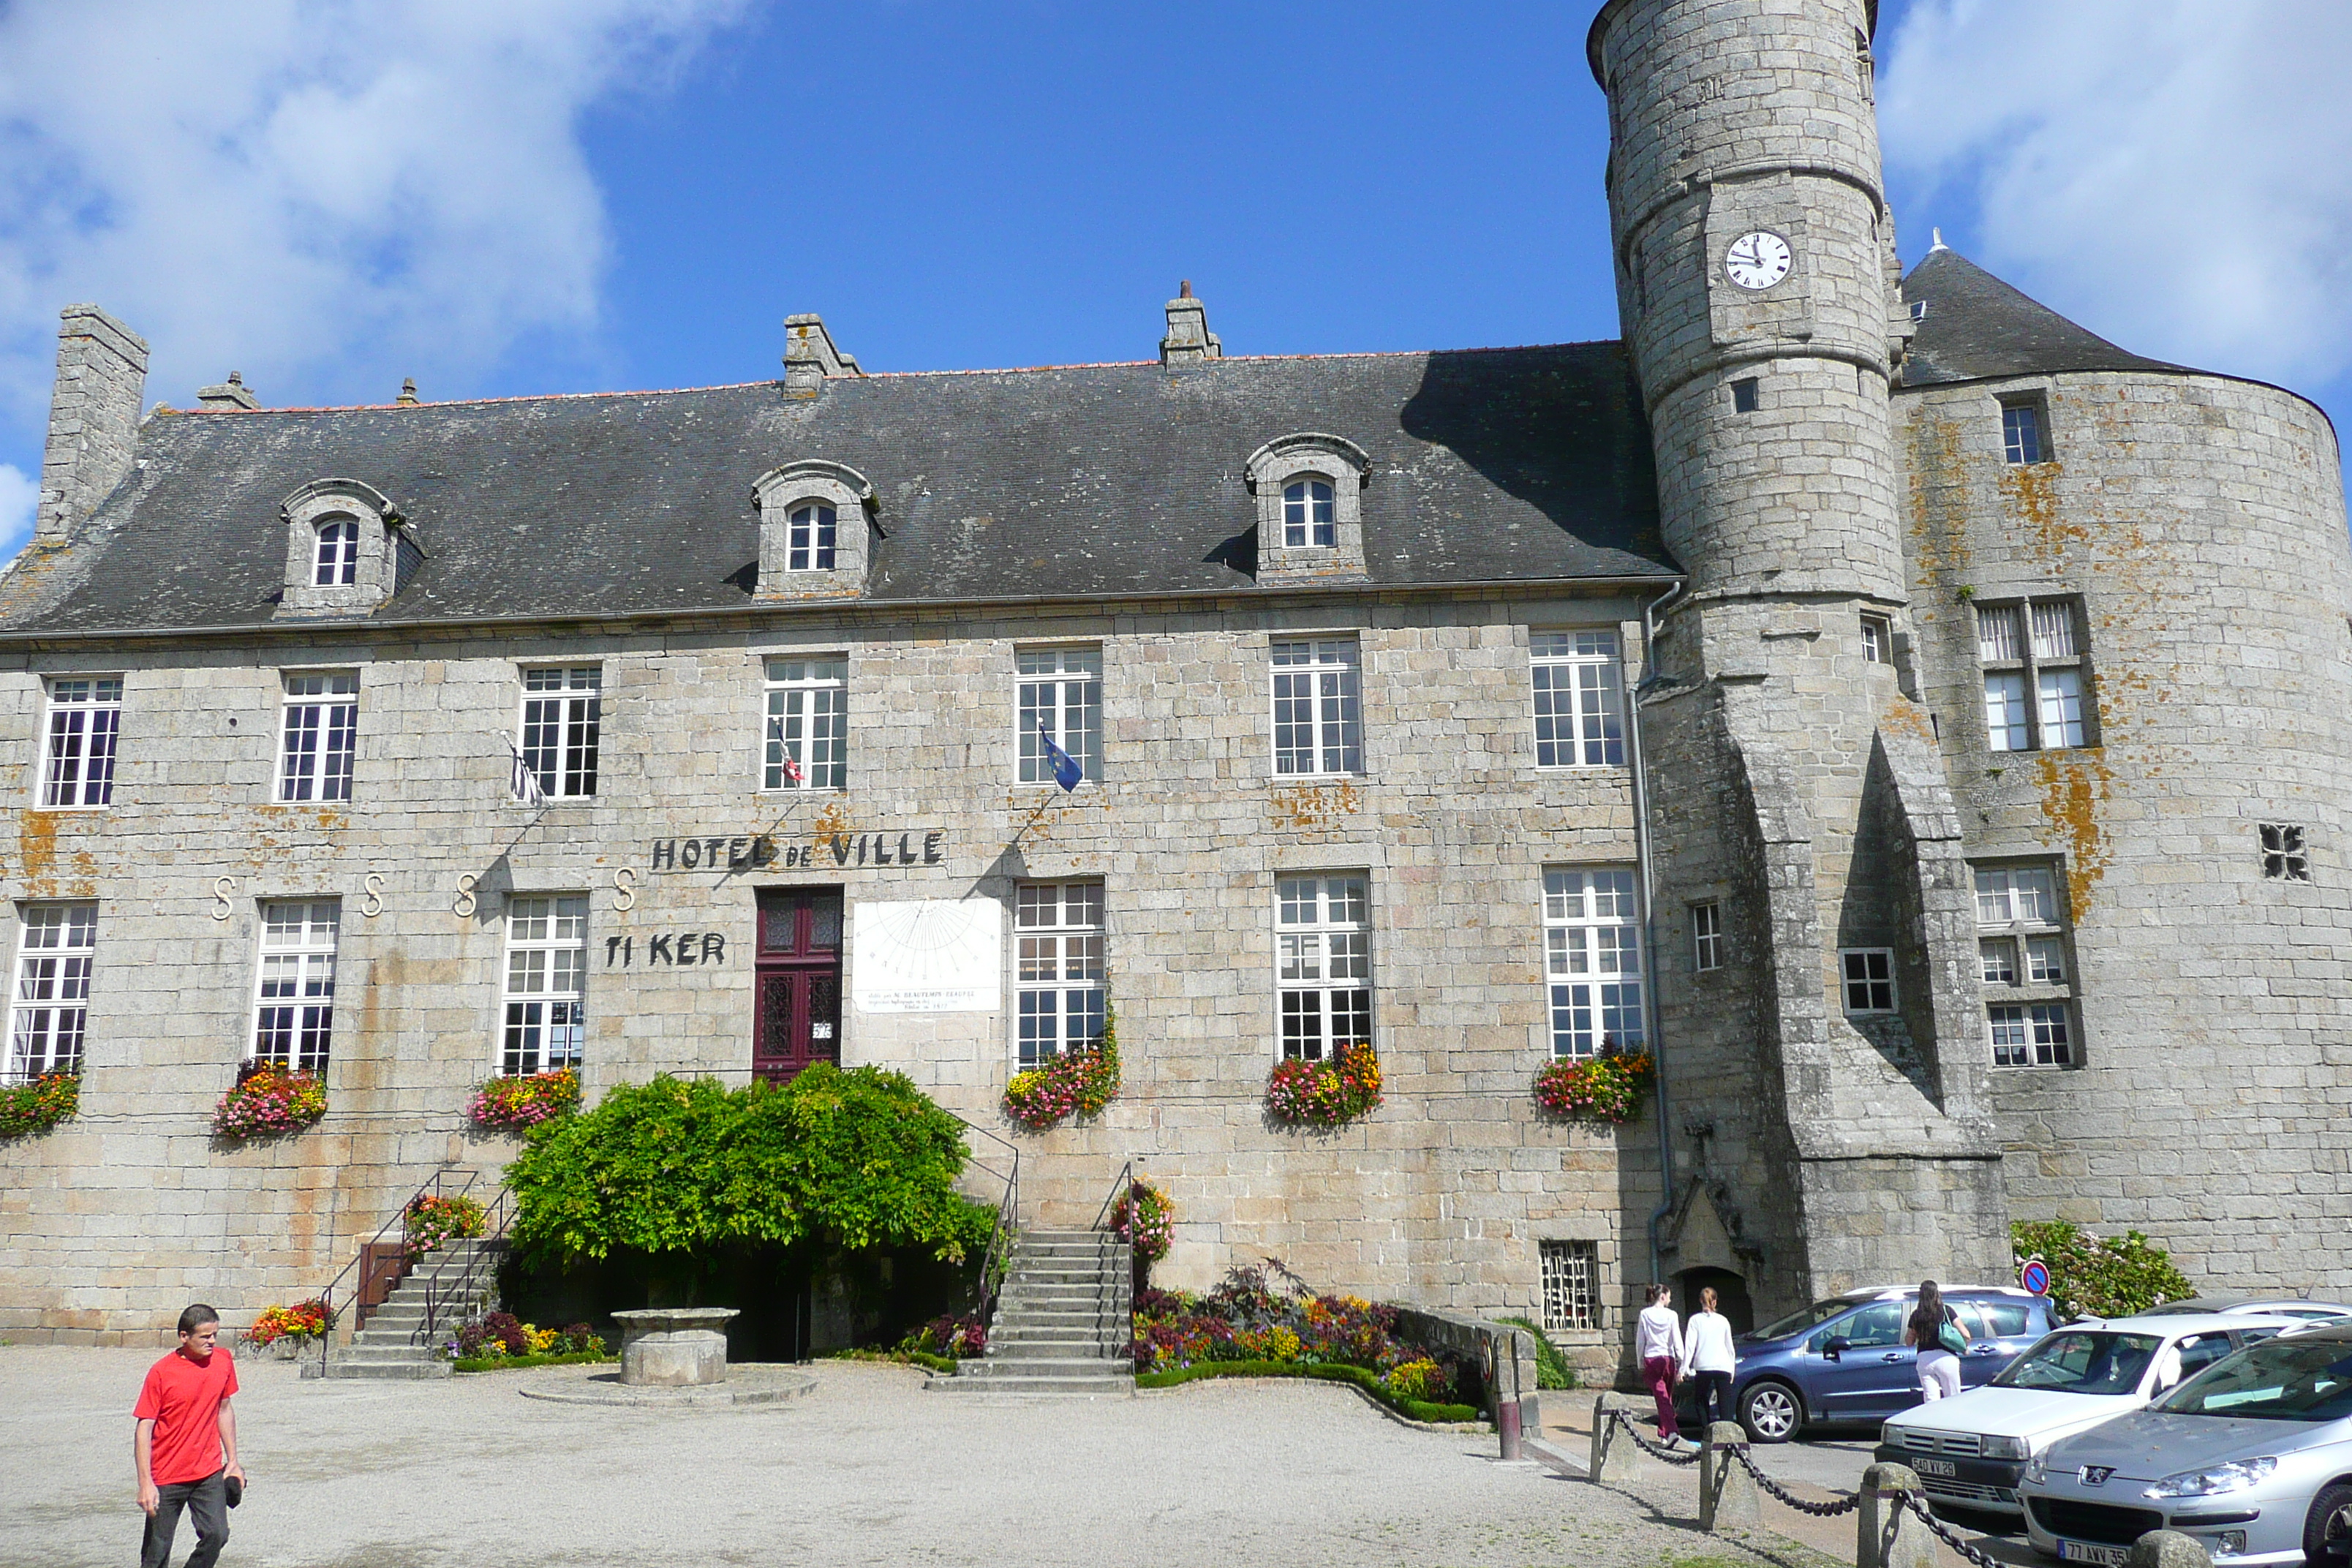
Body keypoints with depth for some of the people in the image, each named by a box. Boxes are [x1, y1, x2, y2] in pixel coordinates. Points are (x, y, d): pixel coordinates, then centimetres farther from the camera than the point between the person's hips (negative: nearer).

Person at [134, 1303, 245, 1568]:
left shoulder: (223, 1360, 2)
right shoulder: (161, 1372, -11)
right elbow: (144, 1429, -10)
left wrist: (232, 1461, 12)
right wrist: (145, 1483, -16)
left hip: (210, 1473, 3)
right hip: (166, 1478, -3)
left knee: (216, 1534, -12)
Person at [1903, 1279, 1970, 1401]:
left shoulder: (1916, 1315, 4)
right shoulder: (1946, 1310, -2)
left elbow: (1909, 1341, 10)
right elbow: (1965, 1334, -8)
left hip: (1924, 1359, 2)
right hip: (1945, 1358, -2)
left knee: (1931, 1402, 6)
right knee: (1953, 1401, 7)